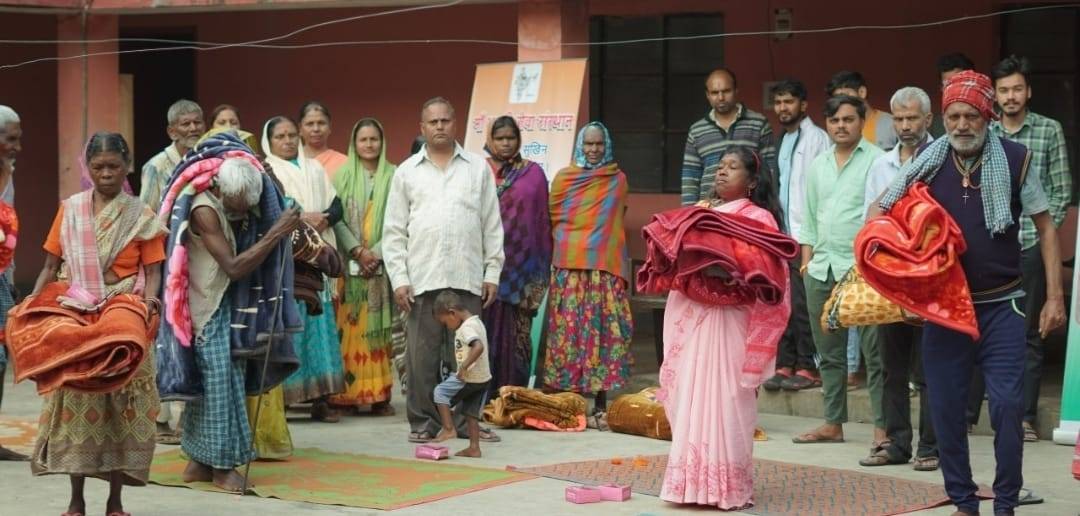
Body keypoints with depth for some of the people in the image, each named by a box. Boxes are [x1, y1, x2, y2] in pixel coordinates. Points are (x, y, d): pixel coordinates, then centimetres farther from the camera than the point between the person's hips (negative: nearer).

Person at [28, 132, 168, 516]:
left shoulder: (141, 217, 2)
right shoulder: (70, 210, 6)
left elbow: (152, 271, -1)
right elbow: (51, 267, 7)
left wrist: (148, 301, -22)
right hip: (75, 319, 1)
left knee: (121, 406, 1)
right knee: (75, 404, 1)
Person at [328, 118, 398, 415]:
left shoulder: (393, 176, 5)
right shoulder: (343, 175, 7)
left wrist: (376, 252, -11)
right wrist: (358, 251, -11)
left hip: (382, 264, 0)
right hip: (349, 264, 0)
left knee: (378, 329, -1)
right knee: (349, 328, -2)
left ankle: (379, 394, 0)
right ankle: (347, 394, 0)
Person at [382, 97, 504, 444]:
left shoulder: (477, 168, 10)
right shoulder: (407, 172, 9)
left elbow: (492, 226, 10)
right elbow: (394, 231, 7)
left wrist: (492, 272, 4)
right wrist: (398, 278, -2)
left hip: (468, 278, 1)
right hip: (422, 280, 0)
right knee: (423, 355, 0)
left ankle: (464, 421, 11)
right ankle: (423, 423, 8)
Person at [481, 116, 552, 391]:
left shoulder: (533, 173, 7)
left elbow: (543, 220, 7)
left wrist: (541, 267, 2)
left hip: (520, 263, 0)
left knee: (515, 331, 1)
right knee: (486, 326, -2)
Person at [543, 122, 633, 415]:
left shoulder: (618, 180, 11)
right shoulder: (563, 178, 8)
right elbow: (553, 220, 14)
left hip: (606, 266, 1)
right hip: (568, 266, 0)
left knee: (603, 331, -4)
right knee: (568, 331, -4)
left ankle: (601, 404, -1)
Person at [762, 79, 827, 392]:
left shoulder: (817, 138, -7)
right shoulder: (783, 141, 18)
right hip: (784, 233, 8)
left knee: (802, 304, -7)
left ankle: (808, 368, 0)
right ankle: (785, 366, 15)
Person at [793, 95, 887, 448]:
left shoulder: (877, 160, -3)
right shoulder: (818, 165, 17)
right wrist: (807, 259, 12)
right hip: (821, 269, 7)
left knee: (874, 351, -6)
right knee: (829, 352, 11)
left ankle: (882, 427, -4)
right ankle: (833, 424, 18)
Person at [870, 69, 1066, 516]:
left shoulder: (1015, 159, -5)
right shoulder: (928, 164, 0)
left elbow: (1045, 227, 1)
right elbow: (880, 212, 11)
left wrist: (1055, 295, -4)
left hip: (1000, 306, -2)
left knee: (1007, 404, -7)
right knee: (946, 407, 7)